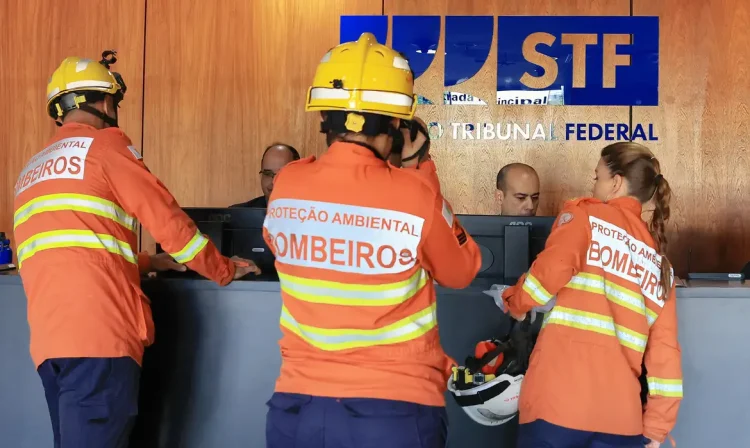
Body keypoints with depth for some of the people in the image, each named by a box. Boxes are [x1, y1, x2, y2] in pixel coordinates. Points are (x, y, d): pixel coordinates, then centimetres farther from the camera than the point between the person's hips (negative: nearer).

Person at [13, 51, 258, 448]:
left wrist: (145, 263, 31)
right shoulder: (105, 145, 2)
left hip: (48, 339, 8)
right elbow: (168, 220, 1)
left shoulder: (31, 171, 24)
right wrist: (224, 271, 14)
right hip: (98, 334, -8)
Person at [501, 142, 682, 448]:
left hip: (560, 398, -4)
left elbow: (547, 275, -10)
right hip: (621, 412, 5)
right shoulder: (660, 261, 18)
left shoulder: (585, 215, 5)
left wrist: (515, 303, 10)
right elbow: (665, 346, 13)